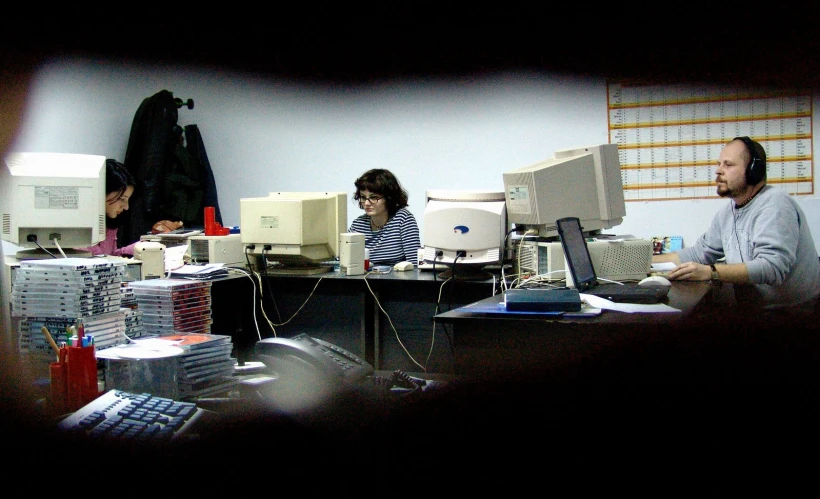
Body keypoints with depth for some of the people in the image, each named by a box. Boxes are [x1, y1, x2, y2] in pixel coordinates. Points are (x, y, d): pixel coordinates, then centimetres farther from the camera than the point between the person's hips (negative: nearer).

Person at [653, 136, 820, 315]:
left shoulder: (774, 204, -16)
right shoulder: (727, 212, 10)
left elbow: (772, 266, -29)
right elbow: (698, 253, 19)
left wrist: (709, 272, -36)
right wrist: (648, 261, 8)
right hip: (755, 312, 7)